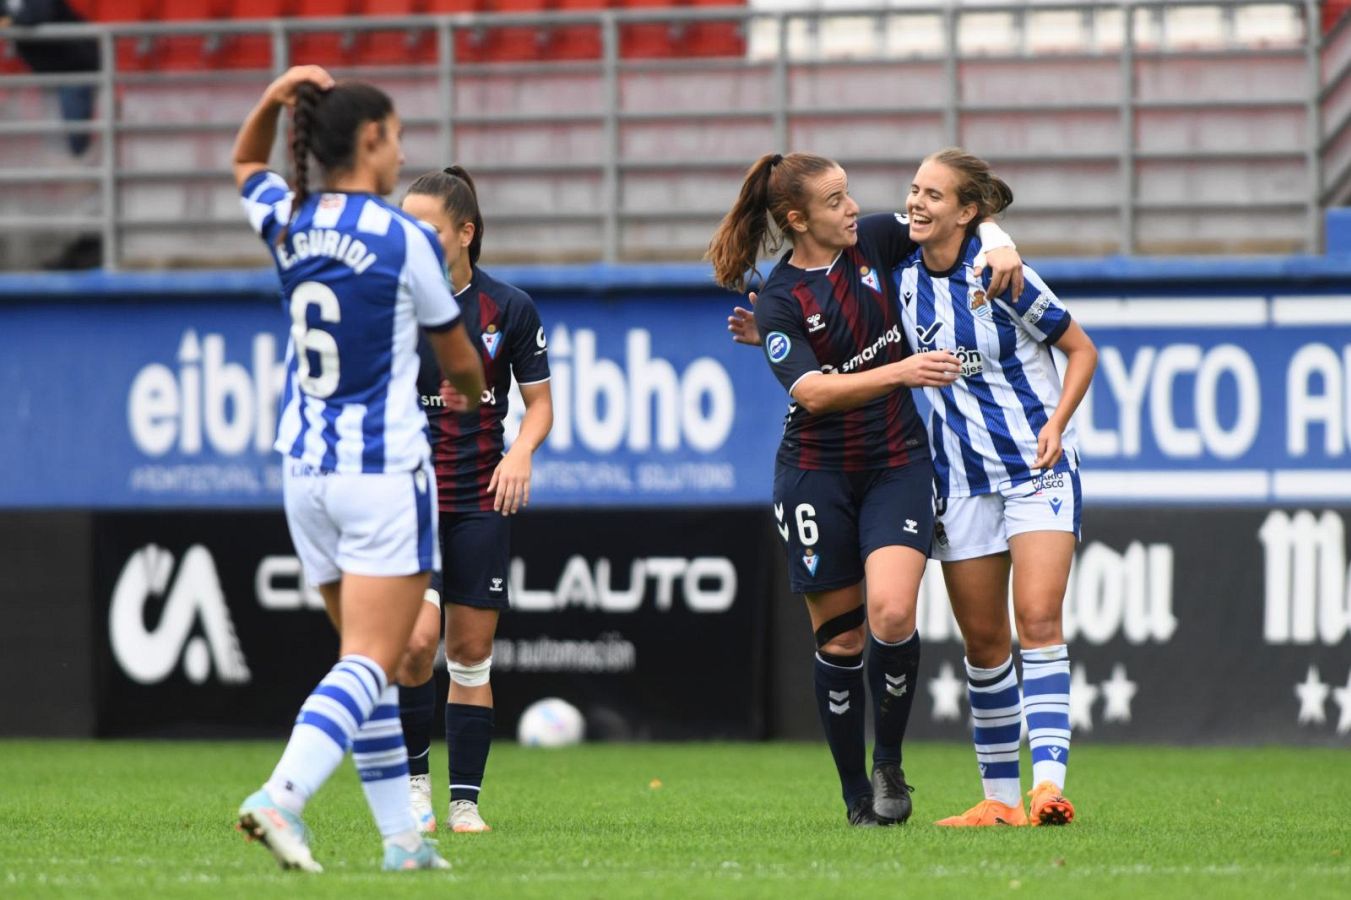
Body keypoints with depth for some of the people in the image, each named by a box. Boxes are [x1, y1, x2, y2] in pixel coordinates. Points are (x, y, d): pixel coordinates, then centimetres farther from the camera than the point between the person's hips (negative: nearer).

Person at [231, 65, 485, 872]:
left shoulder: (289, 225, 5)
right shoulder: (405, 239, -10)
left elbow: (246, 166, 31)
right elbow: (460, 363, 2)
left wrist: (273, 101, 10)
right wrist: (476, 397, 26)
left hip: (306, 467, 6)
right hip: (385, 472, -6)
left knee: (370, 658, 14)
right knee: (370, 662, -9)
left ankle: (403, 835, 15)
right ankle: (282, 797, -28)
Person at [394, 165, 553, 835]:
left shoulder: (509, 308, 0)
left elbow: (540, 403, 8)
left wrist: (521, 452, -11)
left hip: (480, 500, 1)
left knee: (471, 652, 3)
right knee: (418, 636, -18)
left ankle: (465, 801, 11)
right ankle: (413, 778, 2)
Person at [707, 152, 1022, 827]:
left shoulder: (874, 241, 0)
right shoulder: (779, 301, -10)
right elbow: (812, 392, -24)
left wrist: (1000, 245, -8)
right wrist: (900, 372, -35)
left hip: (896, 464, 2)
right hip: (817, 474, -2)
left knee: (892, 614, -19)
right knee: (839, 638, 3)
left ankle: (889, 765, 0)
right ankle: (857, 796, 16)